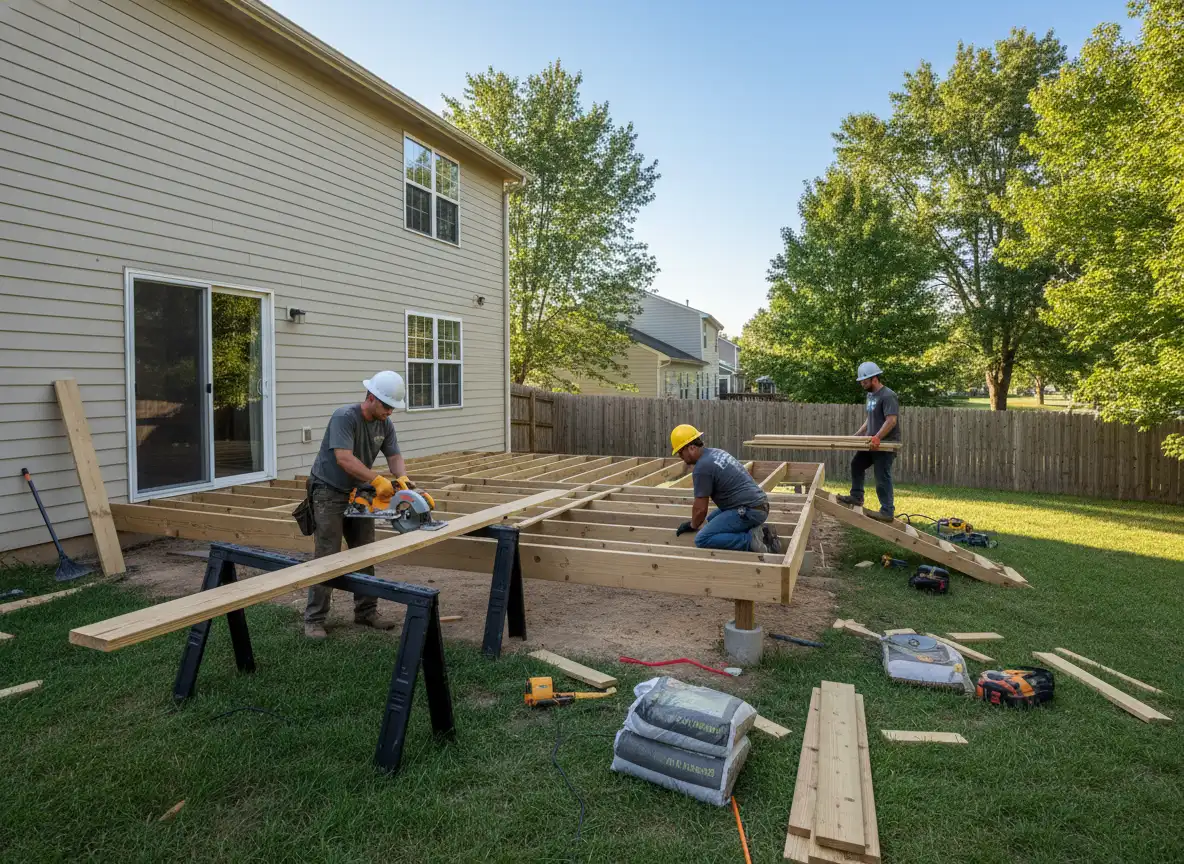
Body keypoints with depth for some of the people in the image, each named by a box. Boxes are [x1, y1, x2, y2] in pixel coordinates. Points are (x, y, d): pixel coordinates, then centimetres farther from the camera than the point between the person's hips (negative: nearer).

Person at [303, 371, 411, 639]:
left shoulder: (385, 424, -1)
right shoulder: (344, 417, -23)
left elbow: (394, 457, -4)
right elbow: (344, 458, -33)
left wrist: (402, 478, -26)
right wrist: (377, 480, -40)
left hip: (359, 493, 7)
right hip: (329, 493, -7)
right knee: (327, 557, -7)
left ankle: (366, 612, 17)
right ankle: (314, 619, 3)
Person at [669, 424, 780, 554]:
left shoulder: (702, 467, -14)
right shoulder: (715, 452, 16)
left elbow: (700, 508, -9)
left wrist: (693, 525, 11)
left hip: (749, 510, -10)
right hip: (757, 505, 10)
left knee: (702, 539, -16)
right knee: (711, 522, 27)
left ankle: (752, 540, -16)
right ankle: (758, 532, 12)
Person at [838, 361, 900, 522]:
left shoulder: (888, 396, -16)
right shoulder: (871, 395, 14)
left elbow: (891, 420, -26)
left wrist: (877, 438, -33)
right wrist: (857, 435, 18)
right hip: (872, 443, 10)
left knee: (882, 477, -6)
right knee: (856, 464, 15)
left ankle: (887, 512, 0)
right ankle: (856, 497, 25)